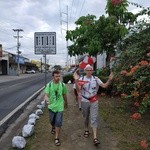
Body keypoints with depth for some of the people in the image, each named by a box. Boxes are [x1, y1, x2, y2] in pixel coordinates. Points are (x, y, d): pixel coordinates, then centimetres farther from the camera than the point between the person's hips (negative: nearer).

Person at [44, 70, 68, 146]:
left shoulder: (63, 85, -6)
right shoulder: (49, 85, -11)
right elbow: (46, 95, -18)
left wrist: (66, 102, 20)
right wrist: (47, 100, -40)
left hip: (60, 107, -1)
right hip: (51, 106, 1)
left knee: (58, 123, -4)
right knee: (52, 121, 19)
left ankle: (57, 138, 11)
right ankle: (53, 128, 54)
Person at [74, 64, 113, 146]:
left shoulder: (96, 79, -2)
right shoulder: (81, 79, -6)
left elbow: (104, 85, -4)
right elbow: (78, 89, -17)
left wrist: (109, 79, -20)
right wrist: (76, 81, -32)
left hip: (94, 101, 0)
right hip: (85, 101, 0)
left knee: (94, 118, -4)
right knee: (86, 117, 17)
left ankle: (95, 137, -3)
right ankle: (86, 130, 42)